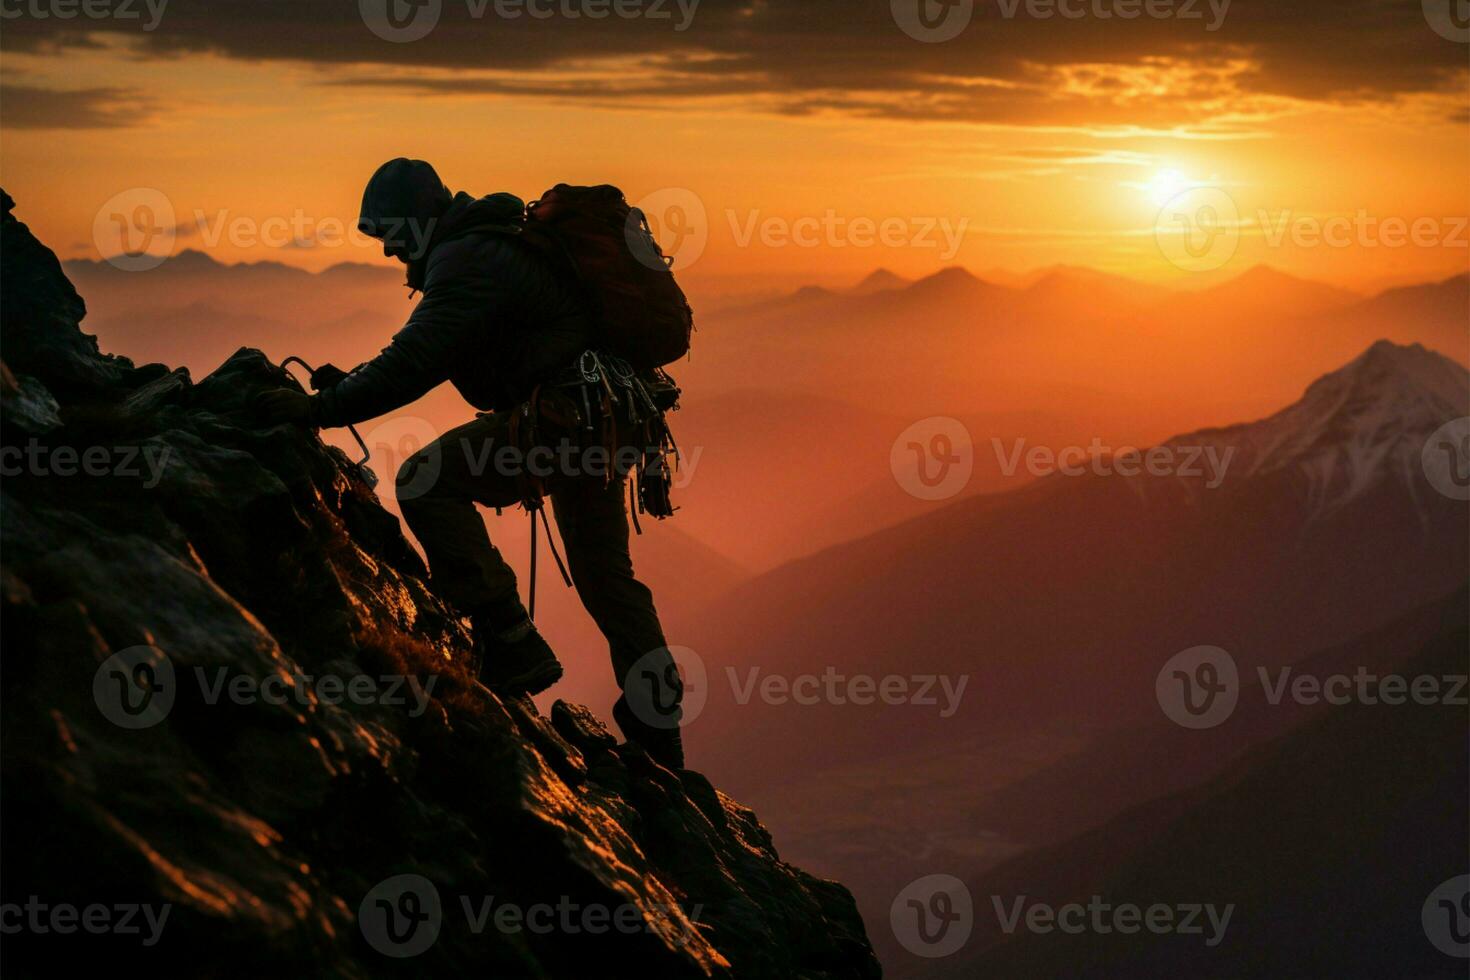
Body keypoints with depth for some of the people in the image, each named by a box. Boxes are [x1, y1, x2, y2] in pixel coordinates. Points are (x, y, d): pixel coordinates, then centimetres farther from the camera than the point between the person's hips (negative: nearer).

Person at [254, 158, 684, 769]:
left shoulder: (465, 259, -12)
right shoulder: (485, 245, 21)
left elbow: (415, 364, -23)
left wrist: (322, 409, -21)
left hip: (566, 415, -11)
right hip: (603, 419, 11)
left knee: (426, 482, -17)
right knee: (604, 575, 19)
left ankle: (510, 645, -14)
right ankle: (656, 729, 29)